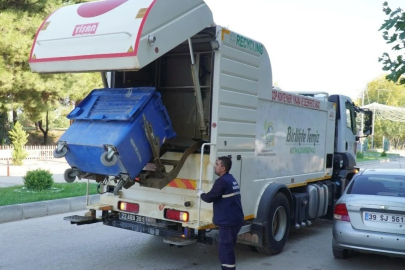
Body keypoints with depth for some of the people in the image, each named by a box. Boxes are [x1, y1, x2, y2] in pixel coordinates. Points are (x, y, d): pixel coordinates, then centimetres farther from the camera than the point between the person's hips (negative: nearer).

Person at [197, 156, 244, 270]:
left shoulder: (222, 181, -17)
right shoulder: (231, 179, 15)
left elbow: (209, 198, -16)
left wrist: (201, 194, 2)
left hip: (228, 221, -10)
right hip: (234, 219, 10)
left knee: (225, 250, -6)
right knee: (226, 248, 18)